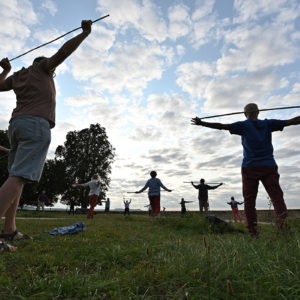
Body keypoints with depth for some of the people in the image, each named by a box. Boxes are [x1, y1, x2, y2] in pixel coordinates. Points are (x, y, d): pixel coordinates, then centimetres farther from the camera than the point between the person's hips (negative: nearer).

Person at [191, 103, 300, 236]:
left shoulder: (244, 125, 5)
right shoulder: (268, 124, 13)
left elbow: (222, 126, -4)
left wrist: (202, 123, -3)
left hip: (250, 167, -2)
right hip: (269, 166, 2)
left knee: (249, 200, 2)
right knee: (277, 196, 1)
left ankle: (253, 231, 0)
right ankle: (283, 225, -16)